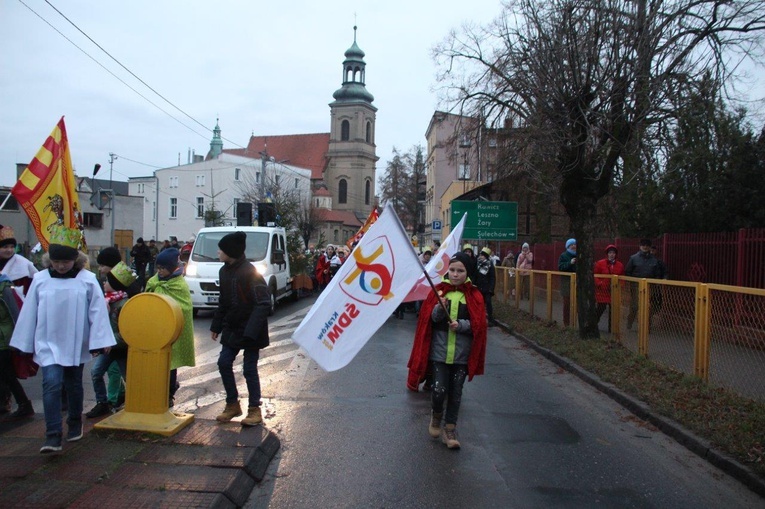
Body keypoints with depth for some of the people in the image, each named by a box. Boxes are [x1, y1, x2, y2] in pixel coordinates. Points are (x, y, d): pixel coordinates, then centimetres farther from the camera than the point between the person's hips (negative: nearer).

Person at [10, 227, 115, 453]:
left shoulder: (88, 280, -9)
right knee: (51, 384, -13)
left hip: (75, 345, 0)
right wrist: (25, 345, 5)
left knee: (74, 386, 15)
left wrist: (102, 340, -11)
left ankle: (75, 424, 36)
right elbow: (29, 312, 2)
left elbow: (98, 312, -8)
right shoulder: (40, 279, -4)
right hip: (48, 344, 0)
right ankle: (53, 435, -9)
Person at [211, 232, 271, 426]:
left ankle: (254, 409, 15)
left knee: (249, 368, 0)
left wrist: (251, 331, -29)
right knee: (224, 363, 7)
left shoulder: (250, 272, -20)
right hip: (232, 328, 8)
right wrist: (216, 326, 13)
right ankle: (232, 404, 23)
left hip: (250, 331, -8)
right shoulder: (224, 271, 6)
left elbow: (264, 303, -23)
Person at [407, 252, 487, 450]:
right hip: (440, 350, 0)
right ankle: (436, 416, 27)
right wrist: (439, 308, -22)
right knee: (439, 389, -5)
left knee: (455, 392, 8)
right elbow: (428, 320, -3)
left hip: (462, 353, 0)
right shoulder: (438, 291, -1)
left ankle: (450, 429, 25)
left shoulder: (474, 296, -2)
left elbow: (478, 324, -3)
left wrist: (461, 324, -21)